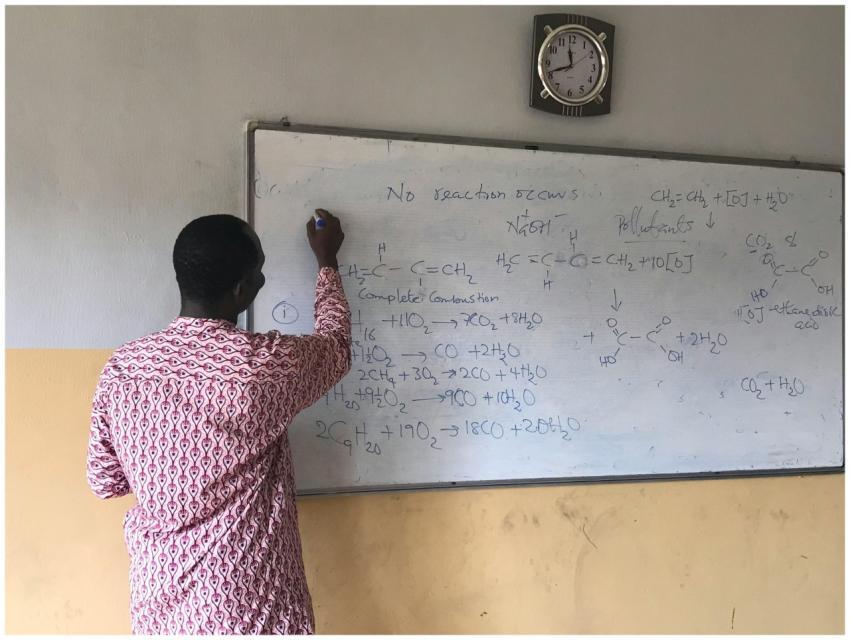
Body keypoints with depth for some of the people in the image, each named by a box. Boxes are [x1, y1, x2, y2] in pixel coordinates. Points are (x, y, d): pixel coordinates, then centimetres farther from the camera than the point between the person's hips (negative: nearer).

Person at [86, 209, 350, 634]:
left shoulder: (122, 367, -9)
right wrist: (327, 262, 16)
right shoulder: (268, 363, -20)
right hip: (249, 606, -4)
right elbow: (336, 346, 2)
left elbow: (104, 482, 3)